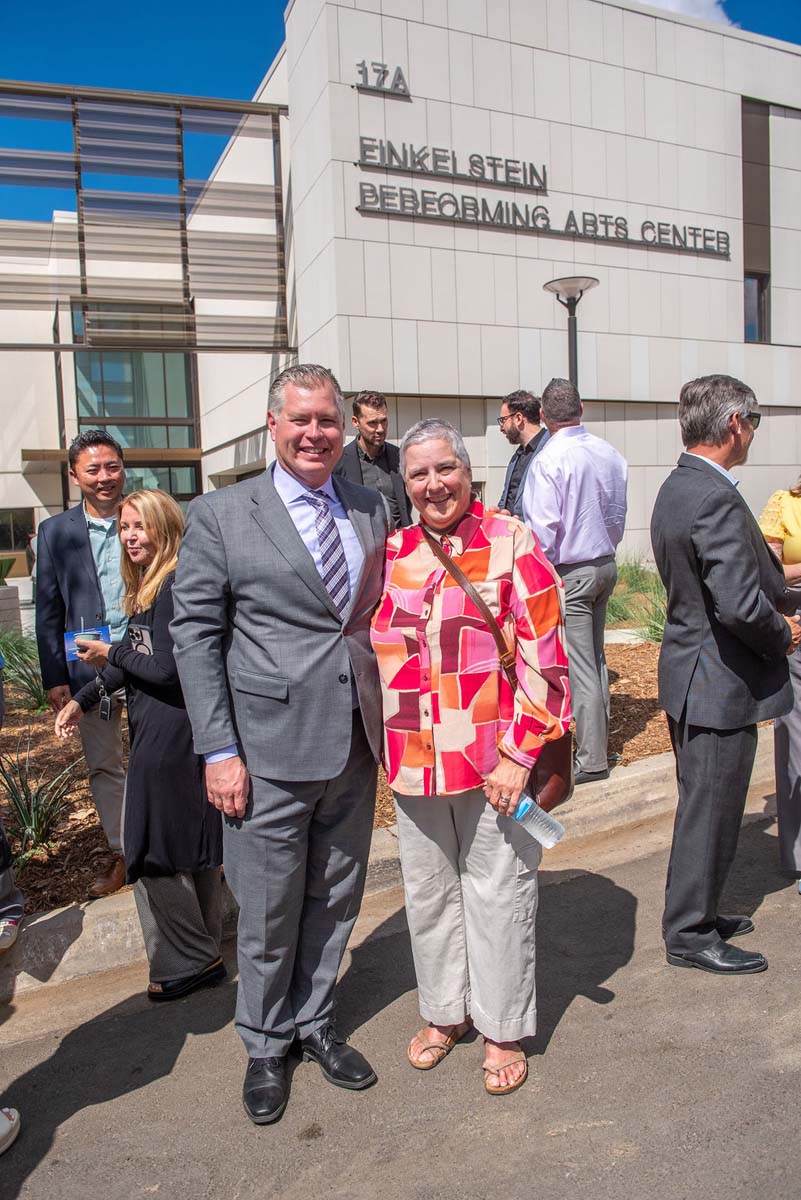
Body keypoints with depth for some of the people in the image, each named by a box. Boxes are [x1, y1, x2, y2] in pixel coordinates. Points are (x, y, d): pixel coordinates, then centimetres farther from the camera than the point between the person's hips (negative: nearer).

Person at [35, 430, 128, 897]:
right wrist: (54, 678, 0)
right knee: (103, 767, 13)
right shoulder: (56, 532, 3)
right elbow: (49, 611, 4)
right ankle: (122, 854, 29)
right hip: (89, 669, 2)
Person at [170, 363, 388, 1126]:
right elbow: (195, 634, -7)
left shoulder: (372, 510, 6)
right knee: (269, 910, 12)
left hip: (355, 747, 4)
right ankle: (265, 1044, 38)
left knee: (335, 900, 19)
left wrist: (393, 719, 6)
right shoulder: (219, 515, -6)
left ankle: (313, 1023, 43)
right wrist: (219, 751, -11)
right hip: (269, 753, -4)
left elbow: (385, 617, 12)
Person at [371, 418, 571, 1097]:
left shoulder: (511, 545, -7)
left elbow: (544, 655, -11)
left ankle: (503, 1028, 31)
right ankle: (445, 1012, 40)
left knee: (498, 894, 10)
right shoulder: (392, 554, 6)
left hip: (495, 761, -4)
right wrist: (389, 747, 11)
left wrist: (520, 753, -15)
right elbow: (373, 652, 16)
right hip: (414, 763, 5)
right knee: (429, 894, 18)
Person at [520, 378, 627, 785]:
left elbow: (544, 528, -19)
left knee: (581, 667, -2)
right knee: (596, 658, 19)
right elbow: (618, 513, 12)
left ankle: (591, 760, 6)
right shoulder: (610, 454, 4)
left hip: (569, 571, -8)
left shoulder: (549, 459, -18)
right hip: (606, 564, 8)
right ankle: (597, 739, 31)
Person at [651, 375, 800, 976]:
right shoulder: (716, 499, -23)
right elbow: (741, 606, -29)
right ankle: (691, 933, 21)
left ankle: (694, 912, 37)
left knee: (704, 807, 22)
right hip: (721, 683, -10)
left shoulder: (677, 488, 9)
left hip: (692, 673, 10)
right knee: (710, 811, 5)